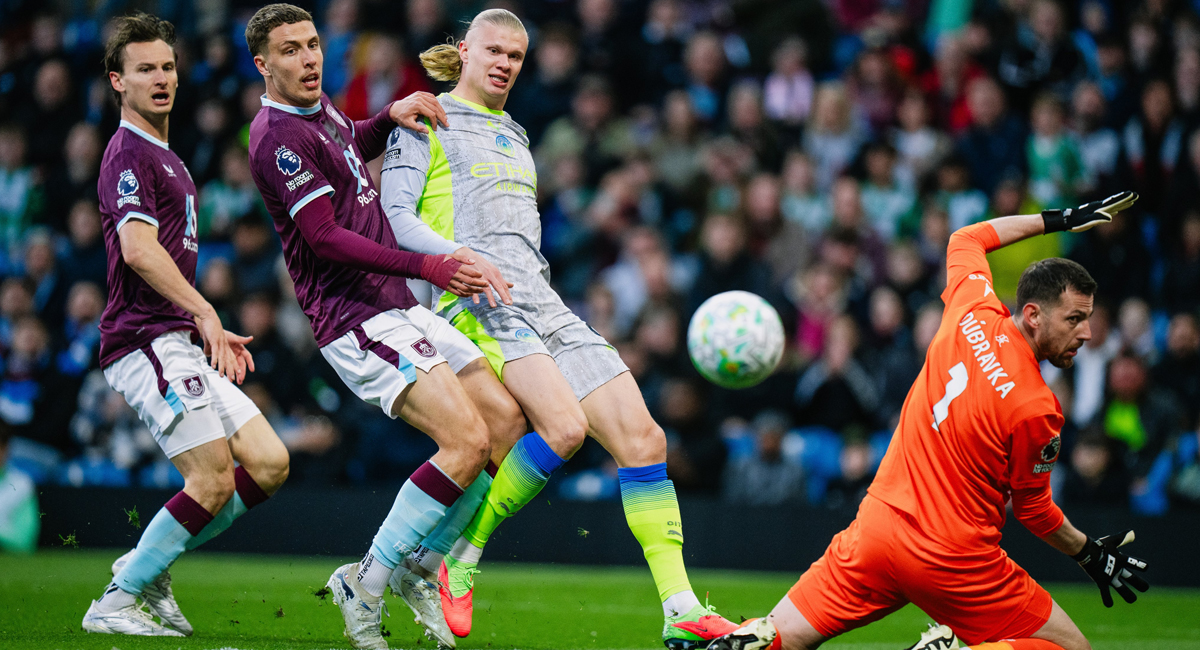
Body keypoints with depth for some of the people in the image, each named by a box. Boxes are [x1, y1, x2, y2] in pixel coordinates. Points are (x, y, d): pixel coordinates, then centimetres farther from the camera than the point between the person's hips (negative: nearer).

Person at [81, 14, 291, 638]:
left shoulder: (165, 159, 23)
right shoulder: (128, 154, -8)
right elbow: (138, 249, -23)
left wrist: (215, 331, 22)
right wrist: (204, 312, -27)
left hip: (177, 342, 10)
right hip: (146, 340, -10)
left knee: (269, 464, 4)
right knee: (214, 480, -14)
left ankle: (146, 567, 12)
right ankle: (115, 604, -5)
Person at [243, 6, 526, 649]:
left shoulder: (320, 110, 14)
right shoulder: (278, 136, -14)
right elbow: (324, 238, -21)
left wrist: (394, 112, 15)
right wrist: (428, 267, -25)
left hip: (399, 308, 10)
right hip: (356, 322, -10)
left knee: (507, 421, 4)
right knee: (467, 439, -21)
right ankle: (365, 582, -12)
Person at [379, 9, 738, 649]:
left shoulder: (514, 135, 30)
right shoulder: (426, 121, 8)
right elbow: (395, 216, -3)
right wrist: (459, 257, -18)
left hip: (543, 306, 7)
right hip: (481, 305, -7)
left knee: (642, 434, -8)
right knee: (564, 425, -30)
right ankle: (463, 556, -13)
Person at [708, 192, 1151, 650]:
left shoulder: (972, 315, -2)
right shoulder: (1036, 410, -17)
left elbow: (965, 240, 21)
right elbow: (1033, 510, -2)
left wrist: (1057, 219, 26)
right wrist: (1090, 555, 14)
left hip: (877, 527, 6)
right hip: (956, 560, -6)